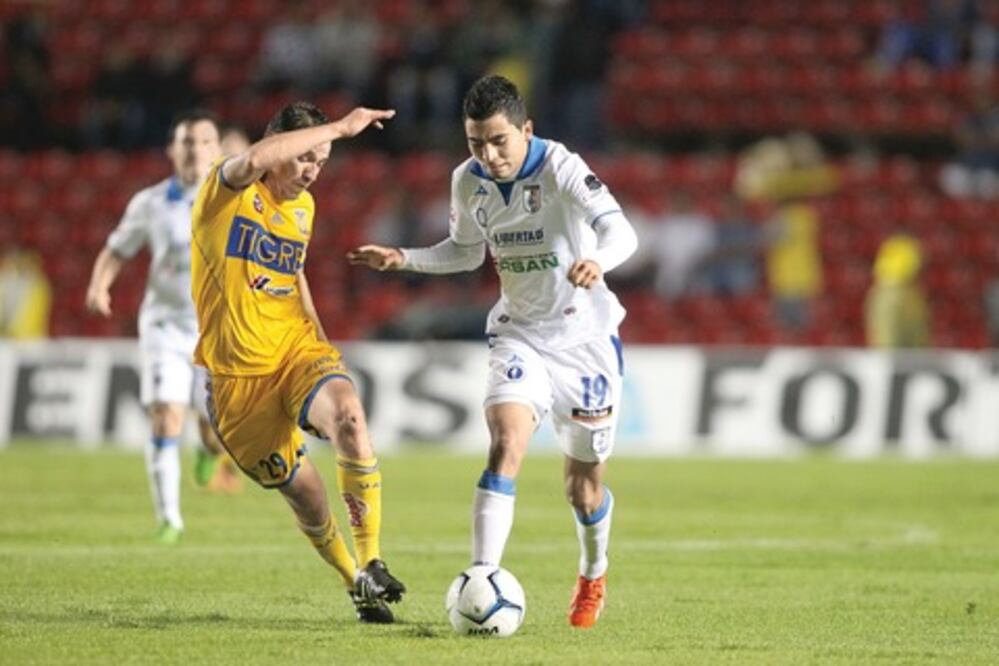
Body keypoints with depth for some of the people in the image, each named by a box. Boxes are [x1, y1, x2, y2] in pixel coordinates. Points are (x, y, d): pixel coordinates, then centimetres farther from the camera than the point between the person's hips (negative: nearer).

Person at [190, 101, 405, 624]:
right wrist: (340, 127, -29)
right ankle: (354, 582, 26)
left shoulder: (303, 206, 11)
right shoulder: (227, 192, -9)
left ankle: (370, 565, -26)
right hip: (238, 374, -4)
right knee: (303, 492, 0)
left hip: (298, 350, 4)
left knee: (348, 413, -29)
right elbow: (254, 160, -34)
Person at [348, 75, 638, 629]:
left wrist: (597, 260, -60)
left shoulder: (560, 169, -22)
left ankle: (593, 575, 38)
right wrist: (403, 259, -2)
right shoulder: (469, 181, -5)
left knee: (583, 484, 8)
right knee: (506, 444, -23)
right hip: (518, 333, 3)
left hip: (585, 335, -3)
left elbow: (618, 228, -37)